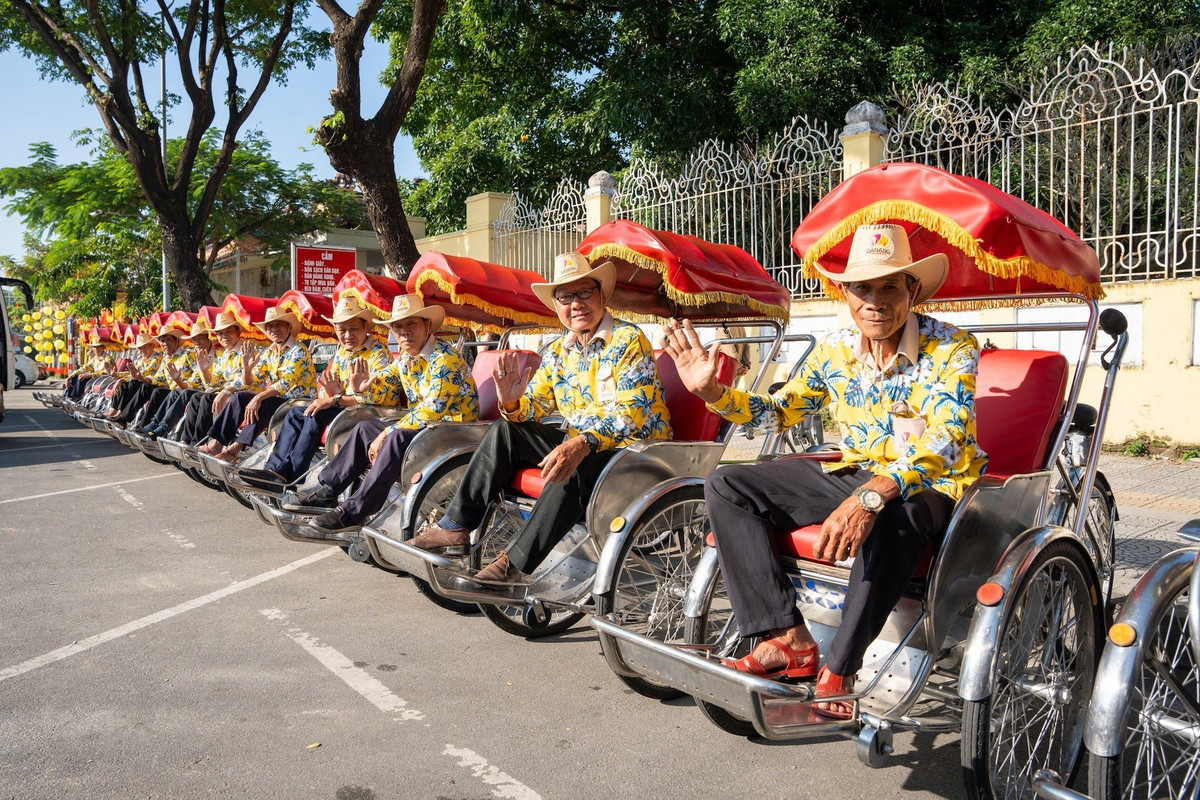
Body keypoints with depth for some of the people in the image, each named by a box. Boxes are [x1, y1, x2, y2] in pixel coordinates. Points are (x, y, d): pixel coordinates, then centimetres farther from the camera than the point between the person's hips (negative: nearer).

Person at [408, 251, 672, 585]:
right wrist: (512, 402, -14)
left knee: (573, 468, -36)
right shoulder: (558, 352, 11)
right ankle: (455, 526, -7)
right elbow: (534, 406, 12)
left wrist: (583, 443, -37)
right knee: (504, 432, -5)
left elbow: (632, 413, -22)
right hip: (576, 443, 7)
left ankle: (515, 564, -29)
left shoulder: (628, 341, -10)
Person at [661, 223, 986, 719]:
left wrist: (872, 496, -46)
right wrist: (712, 392, -4)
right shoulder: (835, 351, 2)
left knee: (890, 519, -43)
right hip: (853, 474, 6)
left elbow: (944, 440, -30)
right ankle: (789, 640, -18)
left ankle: (838, 670, -24)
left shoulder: (950, 349, -15)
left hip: (929, 487, -6)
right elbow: (779, 412, 14)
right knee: (727, 487, -9)